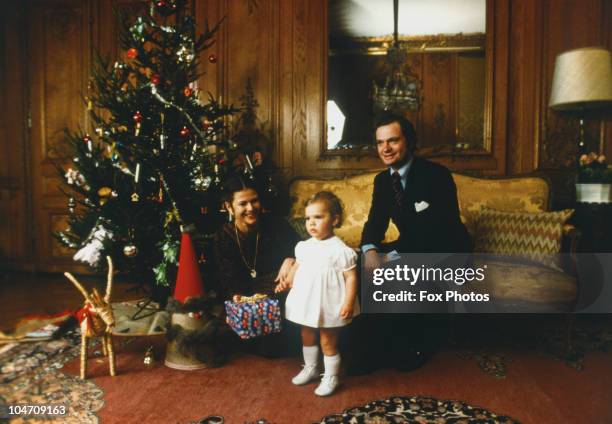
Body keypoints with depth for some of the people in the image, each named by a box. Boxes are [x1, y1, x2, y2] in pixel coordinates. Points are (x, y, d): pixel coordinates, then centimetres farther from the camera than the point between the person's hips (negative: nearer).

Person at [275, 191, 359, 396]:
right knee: (307, 337, 22)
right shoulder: (304, 246, 0)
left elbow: (351, 277, -17)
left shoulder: (340, 250, -18)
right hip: (306, 302, 7)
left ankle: (330, 377, 28)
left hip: (328, 306, -6)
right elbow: (297, 267, 16)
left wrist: (348, 303, -22)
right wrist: (287, 282, 2)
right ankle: (310, 368, 45)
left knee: (328, 342, 8)